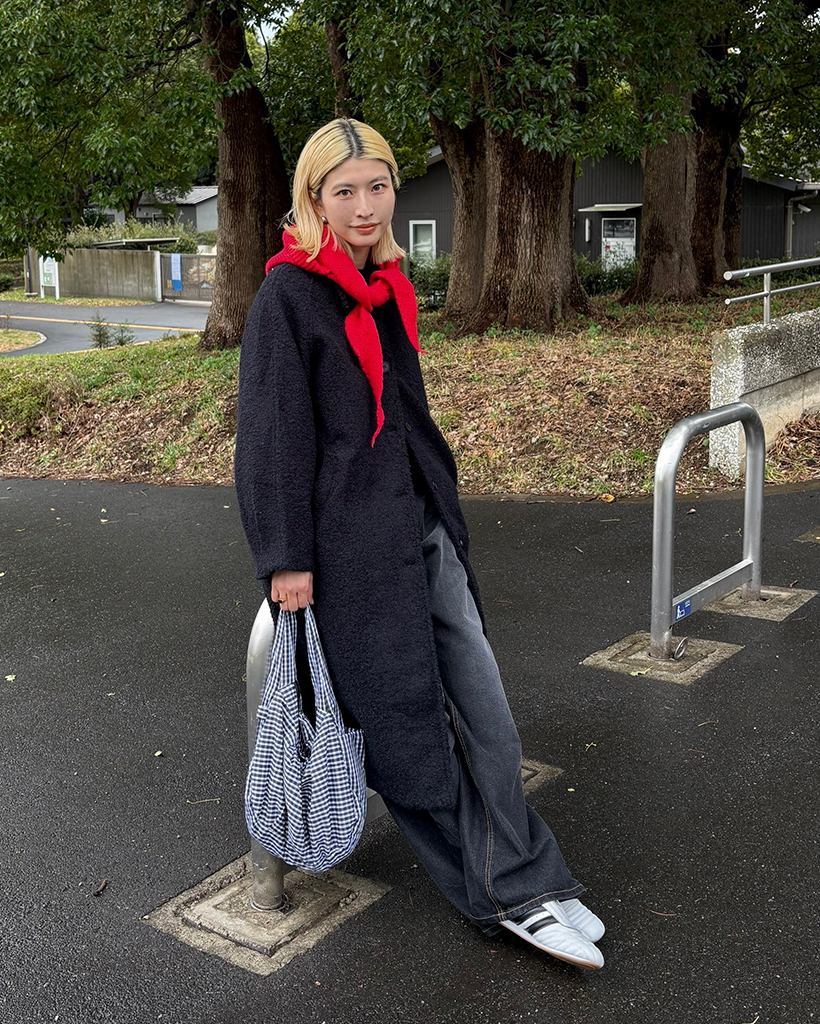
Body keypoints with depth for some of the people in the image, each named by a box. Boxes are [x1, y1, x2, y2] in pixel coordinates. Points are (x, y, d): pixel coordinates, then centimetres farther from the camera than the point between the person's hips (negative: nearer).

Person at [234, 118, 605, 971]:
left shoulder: (386, 286, 13)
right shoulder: (287, 296, -10)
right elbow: (273, 435, -13)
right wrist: (286, 560, -14)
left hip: (422, 521, 8)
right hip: (353, 539, -7)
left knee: (481, 706, 6)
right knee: (405, 720, 3)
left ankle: (517, 889, 16)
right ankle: (503, 890, 17)